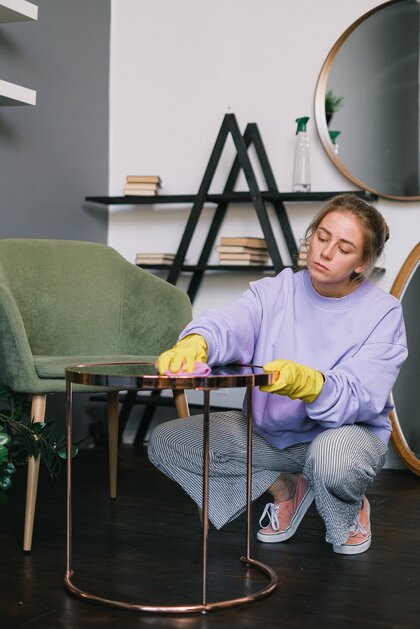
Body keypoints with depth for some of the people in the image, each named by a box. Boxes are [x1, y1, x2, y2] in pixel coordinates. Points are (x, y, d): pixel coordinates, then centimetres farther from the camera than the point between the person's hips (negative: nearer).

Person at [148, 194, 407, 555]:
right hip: (269, 430, 4)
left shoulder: (383, 313, -13)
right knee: (164, 443, -11)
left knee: (334, 456, -41)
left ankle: (350, 512, 0)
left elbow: (361, 398, -25)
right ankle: (284, 488, 7)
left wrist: (306, 383, -46)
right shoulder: (276, 291, -5)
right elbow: (229, 325, -25)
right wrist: (196, 341, -50)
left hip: (345, 430, -4)